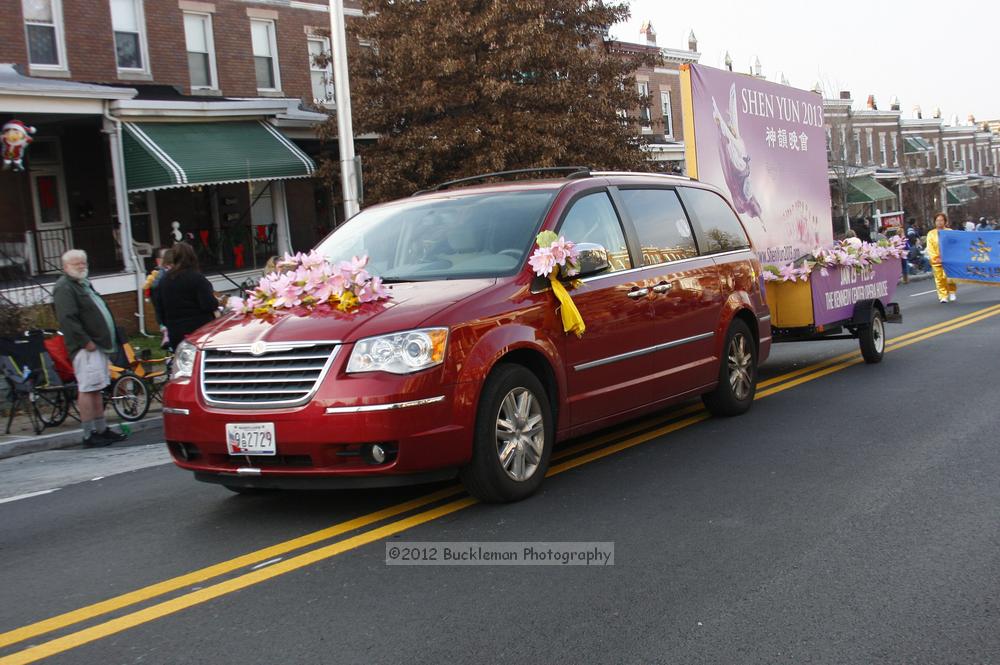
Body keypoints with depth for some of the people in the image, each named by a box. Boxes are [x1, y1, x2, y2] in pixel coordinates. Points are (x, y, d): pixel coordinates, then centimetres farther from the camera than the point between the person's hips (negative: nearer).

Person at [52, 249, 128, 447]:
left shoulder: (84, 284, 22)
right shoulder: (64, 288, -10)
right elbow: (67, 319, -21)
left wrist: (107, 340, 18)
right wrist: (86, 341, -23)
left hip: (97, 345, 10)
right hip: (85, 348, -10)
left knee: (96, 389, 13)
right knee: (87, 390, -10)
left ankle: (101, 429, 19)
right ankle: (89, 435, -9)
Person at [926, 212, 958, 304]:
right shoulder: (931, 233, 7)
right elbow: (930, 248, 2)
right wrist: (935, 258, -9)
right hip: (936, 261, 1)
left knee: (950, 277, -8)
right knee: (940, 279, -1)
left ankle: (952, 293, 12)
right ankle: (943, 296, 5)